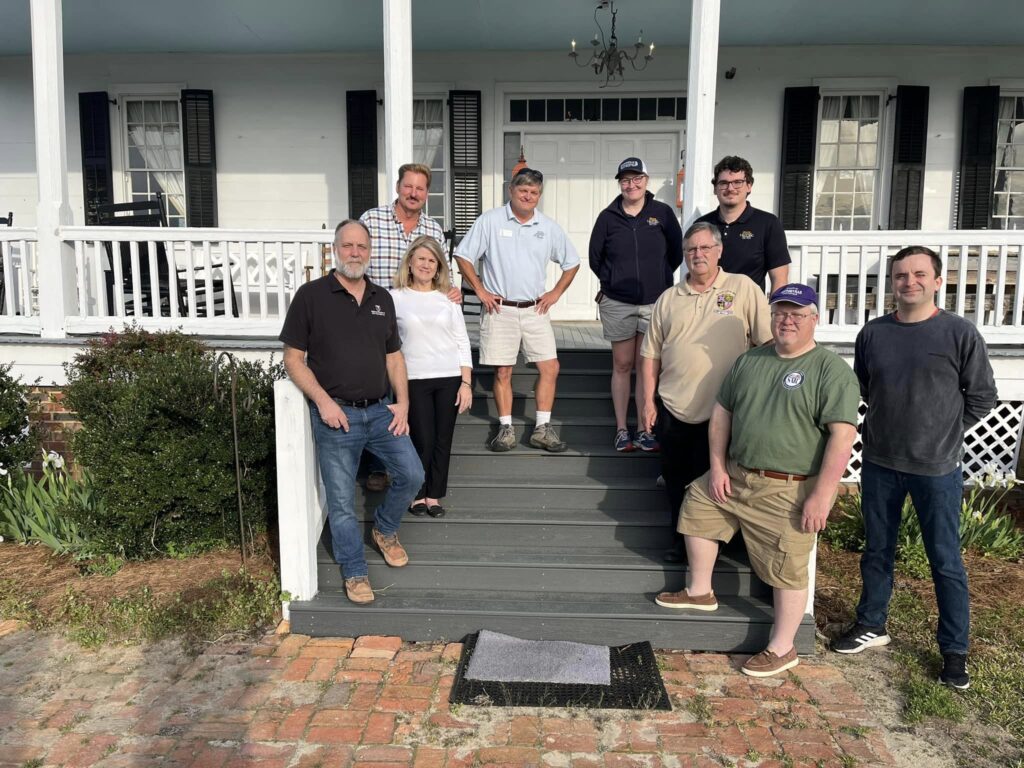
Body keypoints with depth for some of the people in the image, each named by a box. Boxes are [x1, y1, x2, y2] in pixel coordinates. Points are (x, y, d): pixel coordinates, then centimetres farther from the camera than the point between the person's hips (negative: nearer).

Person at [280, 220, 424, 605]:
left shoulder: (382, 298, 10)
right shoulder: (311, 295, -5)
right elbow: (293, 358, -5)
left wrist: (402, 403, 2)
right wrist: (324, 401, -15)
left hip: (380, 410, 4)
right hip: (335, 414, -4)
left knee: (412, 475, 1)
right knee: (341, 502, 4)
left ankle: (385, 530, 31)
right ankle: (355, 573, 23)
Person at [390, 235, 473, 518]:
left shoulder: (448, 297, 7)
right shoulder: (395, 298, 2)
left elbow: (462, 342, 6)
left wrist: (466, 382, -1)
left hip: (450, 378, 2)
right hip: (414, 380, -2)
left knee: (442, 440, 5)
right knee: (422, 440, -2)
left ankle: (434, 495, 20)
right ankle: (417, 495, 18)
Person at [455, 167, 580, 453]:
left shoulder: (548, 227, 7)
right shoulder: (490, 221, -2)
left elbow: (572, 263, 17)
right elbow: (463, 256, 0)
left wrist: (555, 293, 7)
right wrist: (481, 291, -5)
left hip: (535, 310, 3)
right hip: (500, 309, -3)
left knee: (550, 368, -1)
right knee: (502, 372, 2)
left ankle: (542, 429, 9)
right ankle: (506, 429, 14)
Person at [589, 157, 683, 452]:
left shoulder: (662, 213, 1)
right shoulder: (608, 217, 2)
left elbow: (676, 253, 8)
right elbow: (595, 258, 10)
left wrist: (658, 280, 7)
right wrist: (615, 282, 8)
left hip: (654, 303, 0)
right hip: (618, 305, 0)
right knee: (622, 366, 7)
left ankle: (644, 430, 11)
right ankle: (621, 429, 14)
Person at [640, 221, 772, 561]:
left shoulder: (743, 289, -2)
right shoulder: (668, 299, 9)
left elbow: (768, 343, -3)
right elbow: (651, 354, 10)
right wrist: (648, 401, 6)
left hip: (722, 411, -3)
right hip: (673, 409, 4)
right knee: (676, 479, 12)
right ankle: (682, 539, 28)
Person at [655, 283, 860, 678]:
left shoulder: (832, 370, -14)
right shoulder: (749, 360, 7)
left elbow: (842, 436, -20)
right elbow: (722, 412, 12)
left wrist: (821, 496, -24)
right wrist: (717, 467, 4)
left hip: (790, 490, -7)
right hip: (735, 475, 7)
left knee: (787, 569, 1)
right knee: (696, 504, 20)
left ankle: (782, 648, 21)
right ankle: (700, 592, 37)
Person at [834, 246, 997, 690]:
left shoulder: (960, 334, -8)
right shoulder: (873, 333, 2)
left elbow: (981, 398, 0)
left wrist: (942, 432, 2)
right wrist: (893, 423, 9)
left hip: (937, 469, -3)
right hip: (879, 464, 4)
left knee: (946, 562, 6)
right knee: (877, 551, 16)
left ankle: (954, 651, 21)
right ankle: (871, 626, 33)